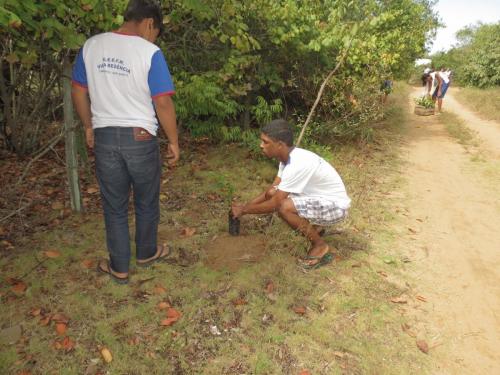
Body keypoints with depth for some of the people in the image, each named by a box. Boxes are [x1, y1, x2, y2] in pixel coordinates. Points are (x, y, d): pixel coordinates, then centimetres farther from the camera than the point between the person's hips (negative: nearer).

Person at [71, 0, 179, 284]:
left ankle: (119, 267, 25)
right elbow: (163, 103, -13)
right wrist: (174, 141, -3)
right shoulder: (150, 52, -10)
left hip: (104, 137, 4)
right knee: (147, 202, 17)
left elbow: (78, 93, 10)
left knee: (114, 206, 14)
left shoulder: (91, 46, 4)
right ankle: (146, 253, 36)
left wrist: (89, 127, 21)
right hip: (140, 138, -3)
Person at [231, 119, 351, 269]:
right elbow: (272, 189, 8)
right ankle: (311, 227, 12)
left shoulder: (298, 164, -31)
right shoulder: (288, 157, -2)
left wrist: (244, 210, -12)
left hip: (335, 205, -9)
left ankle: (321, 247, -7)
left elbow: (275, 204, -25)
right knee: (271, 194, -3)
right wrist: (246, 205, 2)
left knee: (284, 207, -30)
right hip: (319, 198, 9)